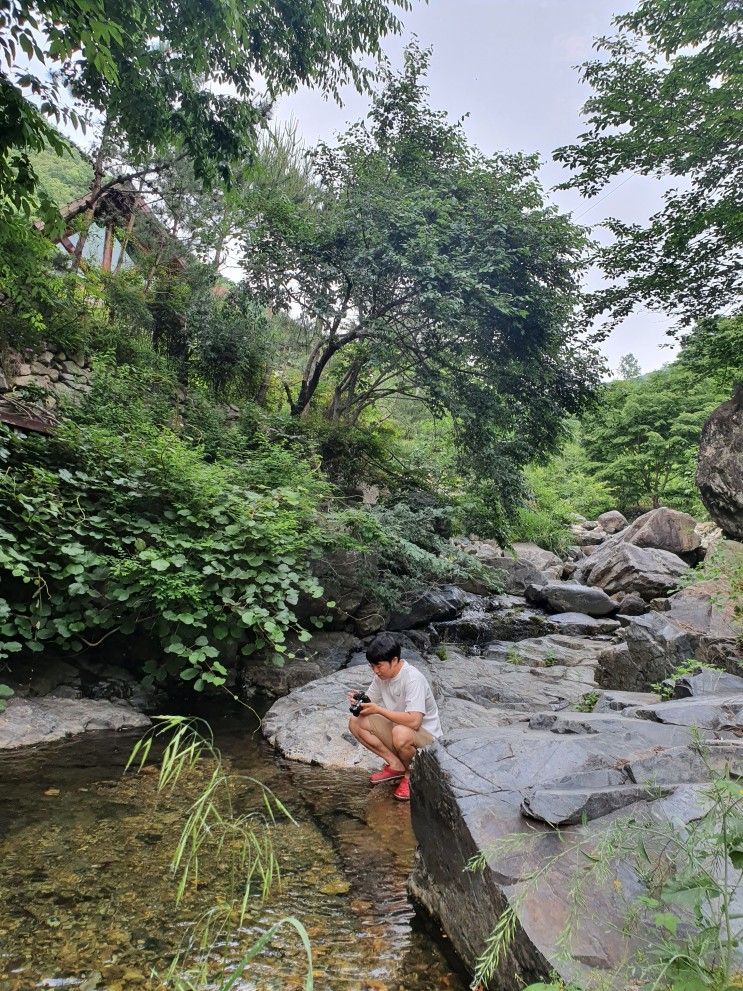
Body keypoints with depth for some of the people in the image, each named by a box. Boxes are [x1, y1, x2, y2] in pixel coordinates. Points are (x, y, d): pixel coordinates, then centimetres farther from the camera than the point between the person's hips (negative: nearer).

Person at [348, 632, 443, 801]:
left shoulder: (413, 679, -28)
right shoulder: (382, 674, -5)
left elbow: (414, 721, -36)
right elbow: (371, 702, 5)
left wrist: (378, 710, -33)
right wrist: (359, 701, -19)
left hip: (426, 735, -7)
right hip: (396, 726, 8)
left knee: (401, 734, -40)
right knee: (356, 723, -6)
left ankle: (411, 775, -7)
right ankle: (396, 765, -4)